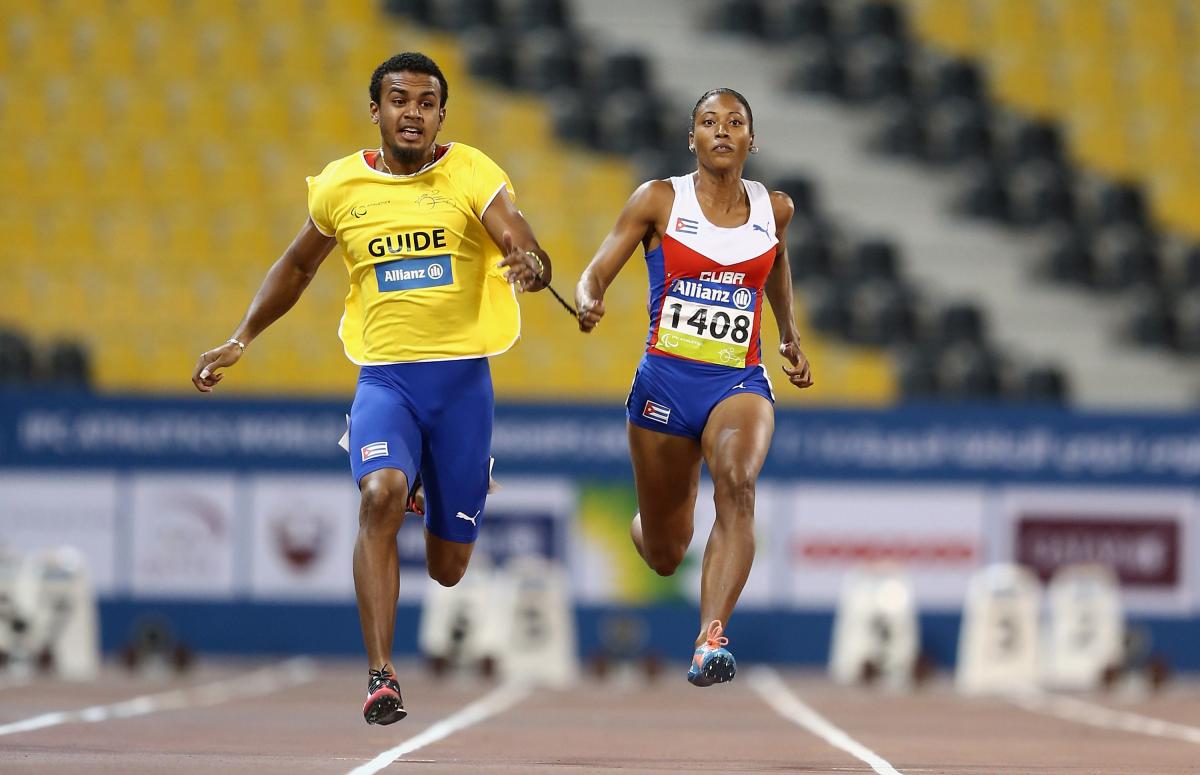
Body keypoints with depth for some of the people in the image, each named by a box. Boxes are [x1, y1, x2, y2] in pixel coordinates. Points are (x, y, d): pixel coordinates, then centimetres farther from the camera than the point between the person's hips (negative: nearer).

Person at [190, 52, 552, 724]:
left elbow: (531, 255, -16)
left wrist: (531, 266, -40)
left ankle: (426, 497, 48)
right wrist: (242, 339, 15)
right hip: (385, 373, 0)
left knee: (449, 566, 9)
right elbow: (298, 266, 22)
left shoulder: (471, 172, -5)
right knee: (381, 495, -30)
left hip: (463, 375, 0)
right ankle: (381, 677, -28)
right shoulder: (342, 185, 4)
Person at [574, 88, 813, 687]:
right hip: (665, 381, 0)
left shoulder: (774, 208, 6)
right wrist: (588, 301, -25)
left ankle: (711, 639, -44)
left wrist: (789, 335, 35)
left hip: (738, 383, 0)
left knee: (737, 481, -34)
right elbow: (596, 272, -2)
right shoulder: (660, 200, -2)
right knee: (664, 557, 9)